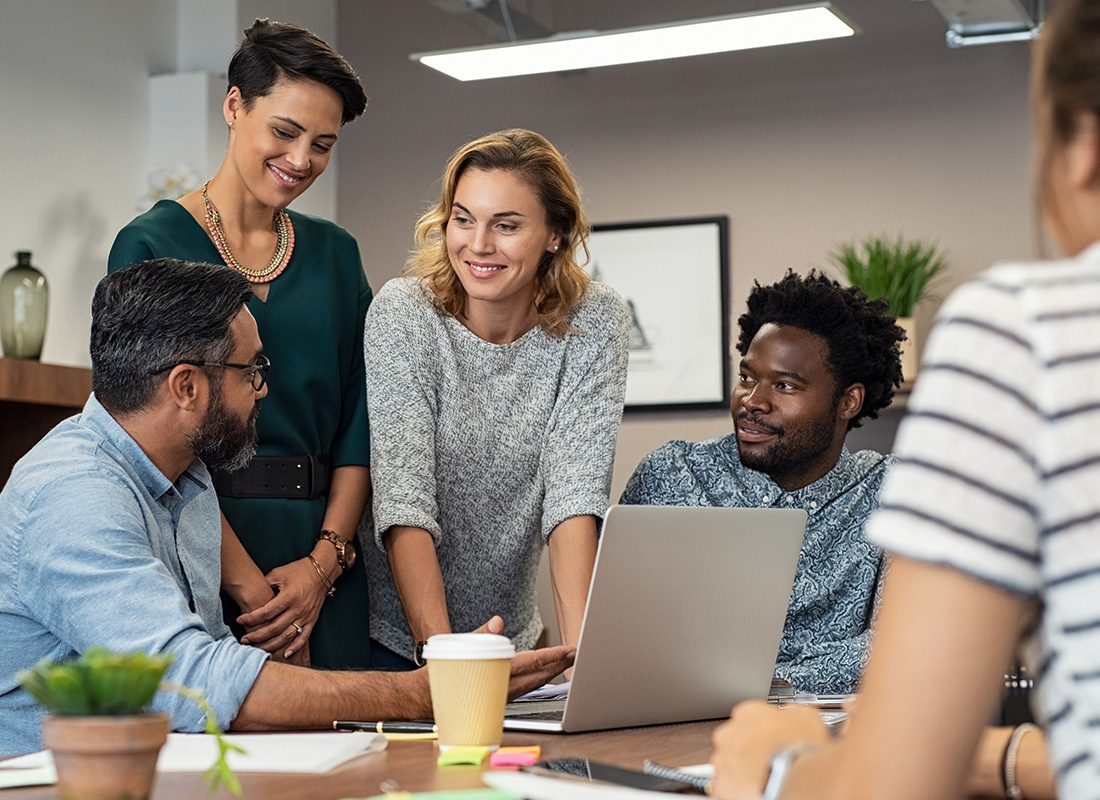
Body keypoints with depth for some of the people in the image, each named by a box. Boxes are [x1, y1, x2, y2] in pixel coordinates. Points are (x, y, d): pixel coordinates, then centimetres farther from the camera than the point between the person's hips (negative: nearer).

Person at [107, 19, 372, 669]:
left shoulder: (336, 253, 13)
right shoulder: (152, 245, -2)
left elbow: (360, 424, 9)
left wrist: (325, 561, -6)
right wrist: (246, 583, -16)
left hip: (321, 558, 4)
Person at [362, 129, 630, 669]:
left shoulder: (592, 324, -8)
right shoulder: (404, 313, -14)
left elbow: (575, 488, -16)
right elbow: (403, 494, -21)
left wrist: (581, 650, -28)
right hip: (392, 633, -2)